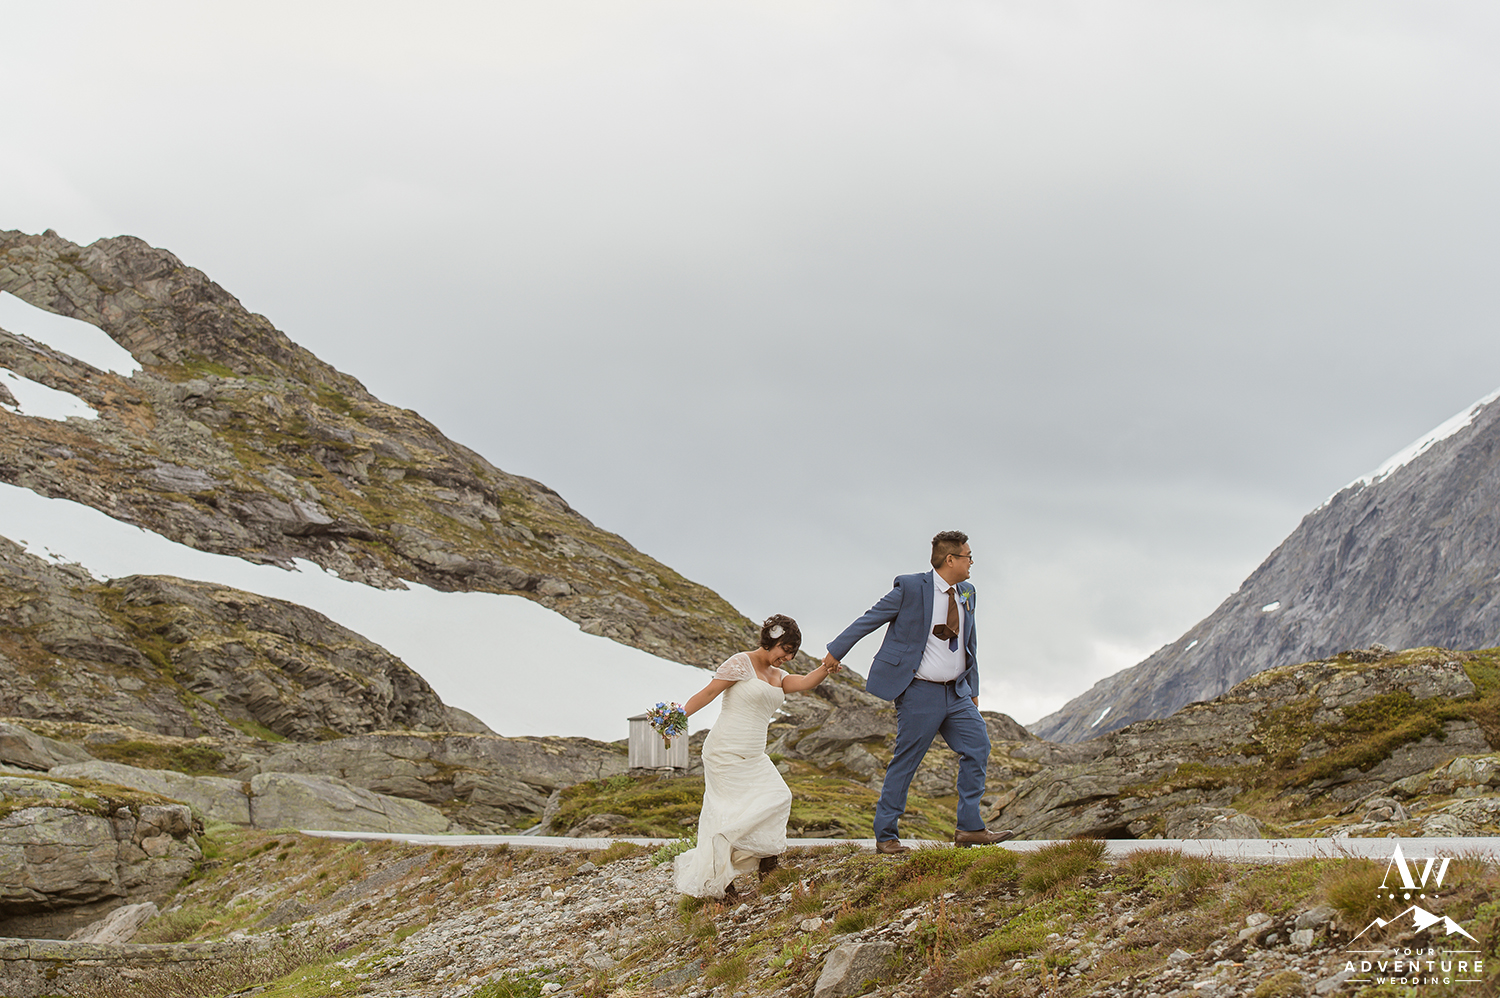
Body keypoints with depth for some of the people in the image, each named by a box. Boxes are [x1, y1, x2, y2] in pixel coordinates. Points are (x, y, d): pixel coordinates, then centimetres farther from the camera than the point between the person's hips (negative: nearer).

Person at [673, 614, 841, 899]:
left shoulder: (777, 676, 16)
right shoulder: (742, 663, -6)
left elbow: (804, 683, -2)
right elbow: (709, 692, -9)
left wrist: (825, 669, -22)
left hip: (753, 758, 8)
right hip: (726, 754, -8)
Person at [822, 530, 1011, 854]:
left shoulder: (966, 593, 10)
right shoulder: (911, 587, -11)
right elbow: (871, 618, -3)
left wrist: (973, 688, 20)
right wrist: (836, 651, 2)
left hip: (956, 692, 7)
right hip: (920, 693, -6)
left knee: (978, 747, -3)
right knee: (905, 763, -2)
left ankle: (970, 828, 3)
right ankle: (885, 836, 8)